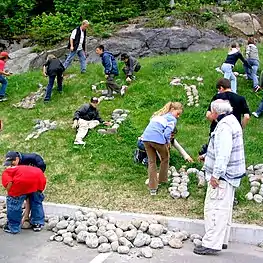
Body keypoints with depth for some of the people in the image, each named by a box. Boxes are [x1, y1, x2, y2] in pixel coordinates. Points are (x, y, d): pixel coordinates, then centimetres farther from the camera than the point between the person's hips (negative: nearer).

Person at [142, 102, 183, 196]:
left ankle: (152, 188, 11)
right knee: (165, 158, 22)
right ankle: (162, 180, 33)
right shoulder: (172, 119, 6)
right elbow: (167, 133, -8)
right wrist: (168, 142, 10)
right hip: (158, 139, -6)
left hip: (146, 137, 6)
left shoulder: (159, 114, 28)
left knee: (151, 162, 15)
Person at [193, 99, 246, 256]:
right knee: (225, 208, 16)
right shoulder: (232, 121, 13)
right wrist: (207, 156, 25)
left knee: (214, 208, -7)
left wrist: (216, 175, -23)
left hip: (222, 175, -11)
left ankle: (212, 244, -2)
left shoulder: (224, 126, -20)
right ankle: (222, 240, 26)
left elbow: (223, 154, -25)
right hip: (230, 175, 11)